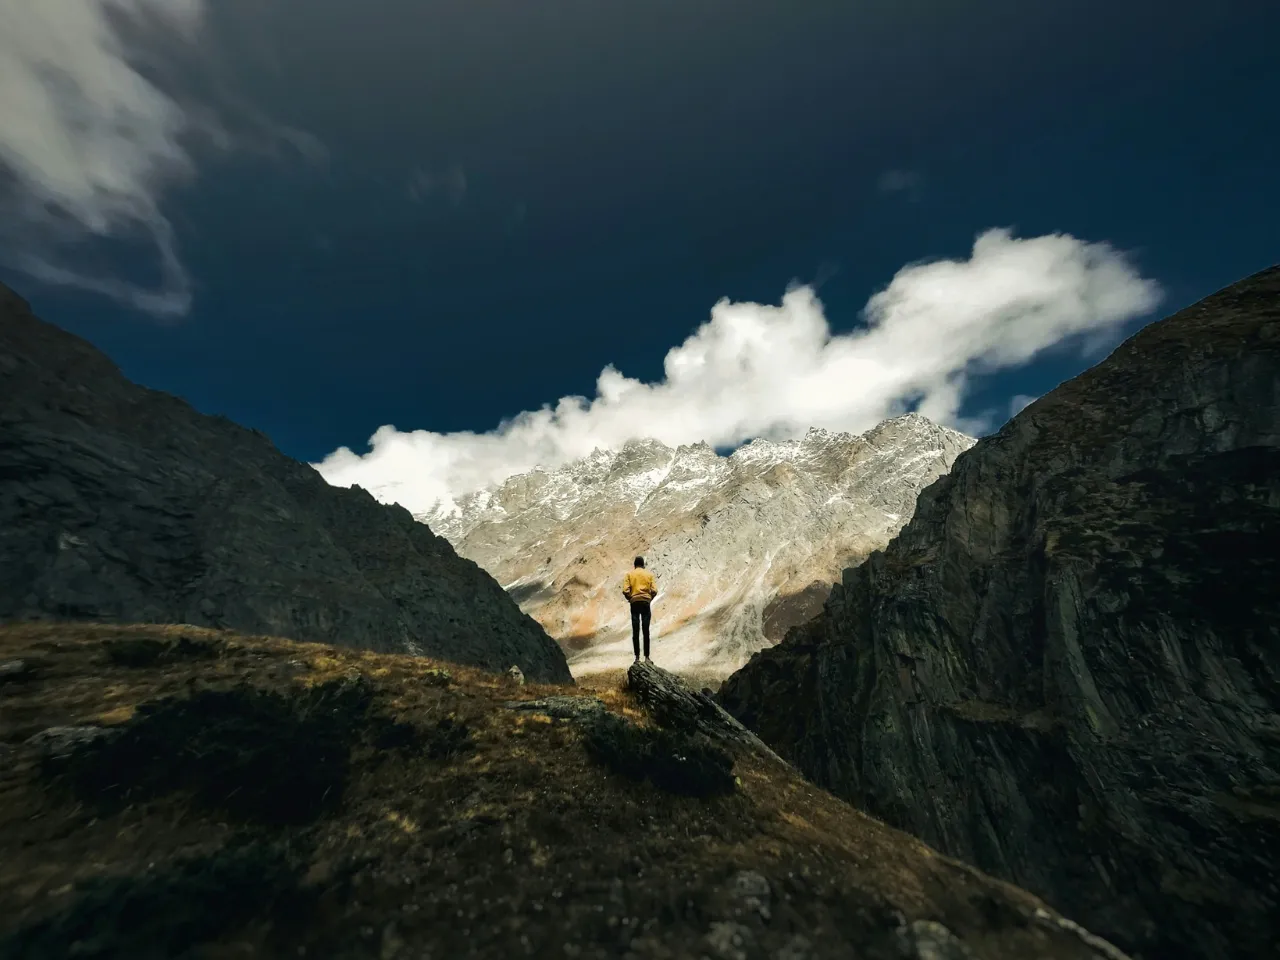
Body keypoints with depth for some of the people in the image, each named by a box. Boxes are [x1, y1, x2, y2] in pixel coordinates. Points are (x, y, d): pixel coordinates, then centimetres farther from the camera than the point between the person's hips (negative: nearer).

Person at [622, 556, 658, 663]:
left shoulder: (629, 574, 4)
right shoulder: (649, 574, 6)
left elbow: (625, 591, -8)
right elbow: (654, 591, -4)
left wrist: (630, 599, 9)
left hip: (634, 603, 0)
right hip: (646, 603, 0)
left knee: (635, 632, 5)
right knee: (646, 631, 4)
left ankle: (637, 658, 7)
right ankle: (647, 657, 5)